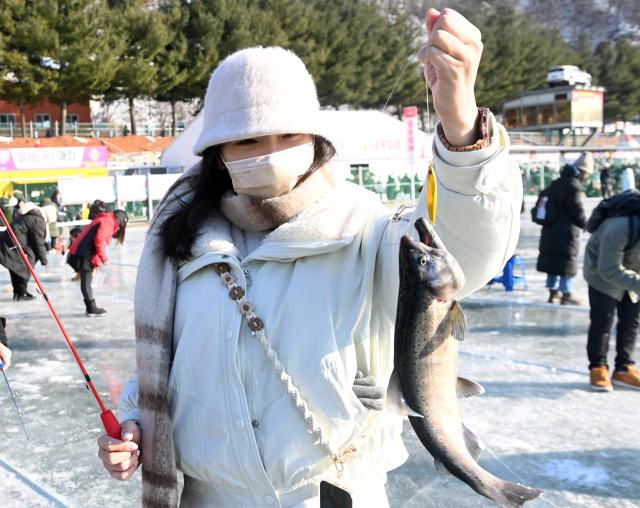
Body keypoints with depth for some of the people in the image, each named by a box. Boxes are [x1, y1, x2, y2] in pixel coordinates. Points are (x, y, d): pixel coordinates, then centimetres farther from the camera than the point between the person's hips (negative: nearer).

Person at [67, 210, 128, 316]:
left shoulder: (107, 221, 21)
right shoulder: (108, 222, -10)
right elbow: (99, 241, -21)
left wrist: (96, 262, 17)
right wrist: (104, 259, -13)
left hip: (82, 253, 10)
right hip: (83, 255, -10)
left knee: (86, 281, 13)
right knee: (86, 281, -6)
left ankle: (91, 308, 18)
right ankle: (91, 309, -4)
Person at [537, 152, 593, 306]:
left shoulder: (558, 182, 12)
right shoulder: (574, 184, -16)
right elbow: (576, 209, -17)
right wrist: (585, 224, 0)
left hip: (551, 230, 9)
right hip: (567, 232, -9)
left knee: (553, 260, 13)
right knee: (567, 263, 0)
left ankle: (553, 292, 20)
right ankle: (567, 294, 6)